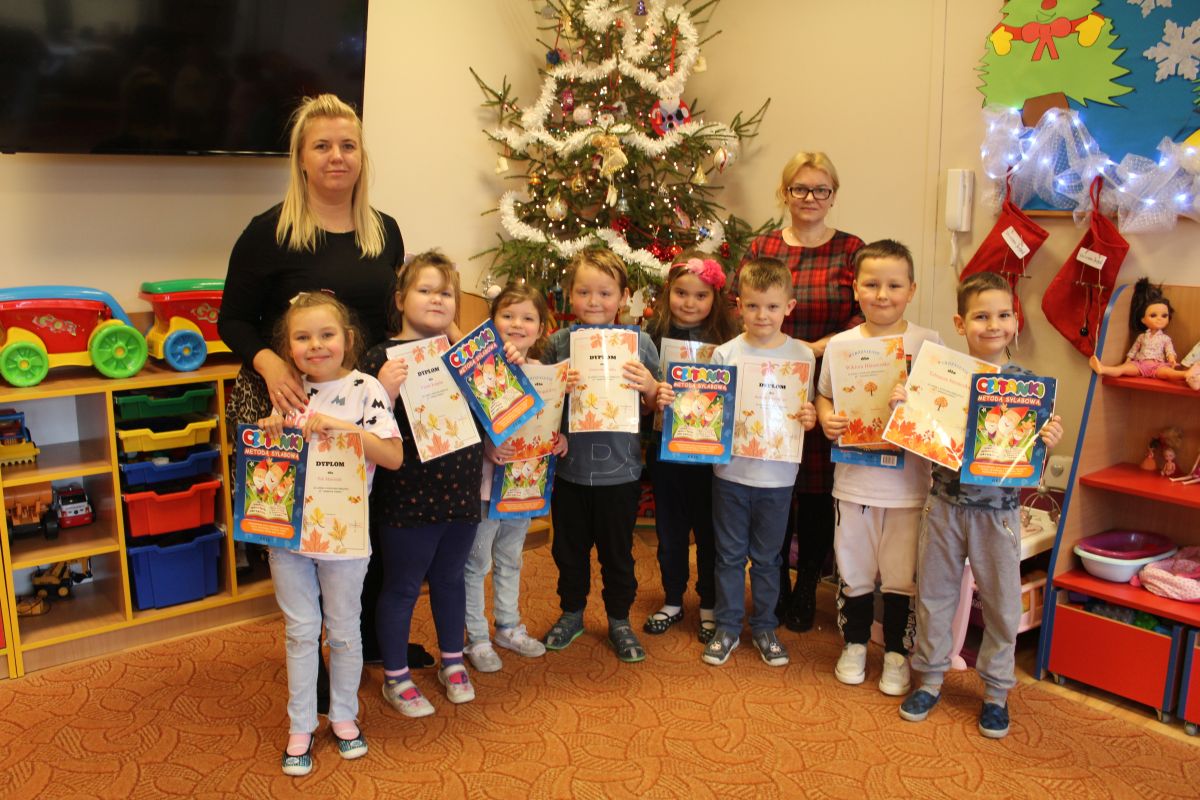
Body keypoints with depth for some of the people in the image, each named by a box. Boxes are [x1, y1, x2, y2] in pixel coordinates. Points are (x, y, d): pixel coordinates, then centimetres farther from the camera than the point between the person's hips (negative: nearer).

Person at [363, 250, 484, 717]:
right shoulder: (383, 358, -13)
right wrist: (386, 390, -34)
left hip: (461, 492, 5)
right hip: (408, 497, -5)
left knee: (450, 577, 21)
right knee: (402, 586, 11)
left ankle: (452, 662, 40)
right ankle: (395, 678, 29)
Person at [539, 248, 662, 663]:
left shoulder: (638, 342, -5)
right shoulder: (558, 342, -3)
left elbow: (654, 407, 2)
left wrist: (649, 387, -19)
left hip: (619, 469, -1)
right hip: (570, 467, 2)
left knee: (617, 551, 14)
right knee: (568, 547, 18)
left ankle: (619, 621, 35)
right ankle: (572, 613, 40)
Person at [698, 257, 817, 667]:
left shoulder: (802, 355, -3)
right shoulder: (725, 354, -4)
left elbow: (808, 412, 3)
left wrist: (810, 419, -19)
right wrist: (673, 401, -19)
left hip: (777, 475, 0)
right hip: (731, 470, 0)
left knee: (767, 557, 15)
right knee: (729, 555, 13)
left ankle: (765, 627, 32)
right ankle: (727, 626, 28)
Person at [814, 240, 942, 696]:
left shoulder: (928, 343, -4)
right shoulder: (841, 345, 0)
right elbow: (824, 397, 10)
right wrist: (827, 419, -10)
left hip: (909, 482, -1)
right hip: (854, 477, 1)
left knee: (902, 574, 10)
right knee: (853, 570, 13)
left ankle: (896, 652, 29)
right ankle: (854, 645, 34)